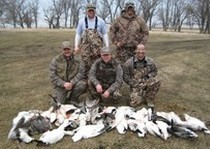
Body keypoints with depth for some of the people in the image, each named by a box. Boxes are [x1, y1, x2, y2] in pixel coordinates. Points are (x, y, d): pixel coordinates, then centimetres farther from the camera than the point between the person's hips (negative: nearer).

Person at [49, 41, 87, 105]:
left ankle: (72, 99, -1)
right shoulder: (55, 61, -3)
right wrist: (64, 84, -21)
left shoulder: (78, 61, -1)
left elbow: (81, 73, -11)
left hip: (73, 84, 1)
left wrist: (72, 83, -25)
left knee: (82, 84, -30)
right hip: (60, 85, -1)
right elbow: (52, 76, -9)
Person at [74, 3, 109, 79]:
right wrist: (76, 46, 4)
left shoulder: (100, 21, 4)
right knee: (86, 64, 0)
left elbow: (105, 34, 5)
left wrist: (107, 47, 0)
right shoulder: (82, 21, 7)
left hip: (97, 47, -1)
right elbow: (78, 34, 10)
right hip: (85, 46, 1)